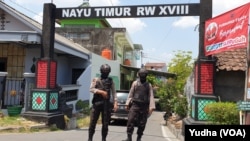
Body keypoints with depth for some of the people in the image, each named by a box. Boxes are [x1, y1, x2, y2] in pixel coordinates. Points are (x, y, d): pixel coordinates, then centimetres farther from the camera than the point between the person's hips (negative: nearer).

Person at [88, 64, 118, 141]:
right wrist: (101, 92, -18)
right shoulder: (96, 80, 5)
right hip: (97, 103, -1)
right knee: (92, 122, 2)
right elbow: (91, 89, -7)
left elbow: (113, 92, 6)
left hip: (106, 104, 1)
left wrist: (115, 102, -4)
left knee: (105, 123, 5)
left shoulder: (110, 81, 10)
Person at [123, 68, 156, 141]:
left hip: (144, 107, 1)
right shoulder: (135, 83, 7)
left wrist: (151, 107, -7)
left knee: (142, 124, 5)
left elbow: (151, 96, 2)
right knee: (130, 121, -10)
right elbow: (130, 94, 7)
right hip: (135, 105, -1)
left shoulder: (149, 85, 7)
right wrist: (127, 103, 1)